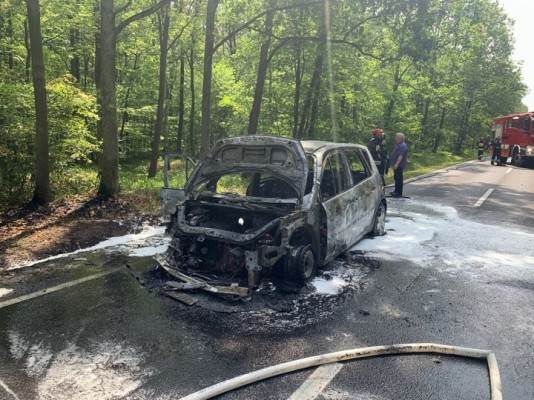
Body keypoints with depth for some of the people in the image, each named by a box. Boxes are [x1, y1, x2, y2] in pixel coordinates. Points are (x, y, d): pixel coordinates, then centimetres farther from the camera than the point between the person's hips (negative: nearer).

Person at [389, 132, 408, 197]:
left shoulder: (403, 146, -17)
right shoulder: (398, 145, 17)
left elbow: (401, 156, -26)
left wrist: (397, 164, -31)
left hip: (399, 165, -11)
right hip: (396, 165, 11)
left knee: (399, 178, -8)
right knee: (396, 178, 15)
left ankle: (399, 193, -6)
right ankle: (396, 191, 23)